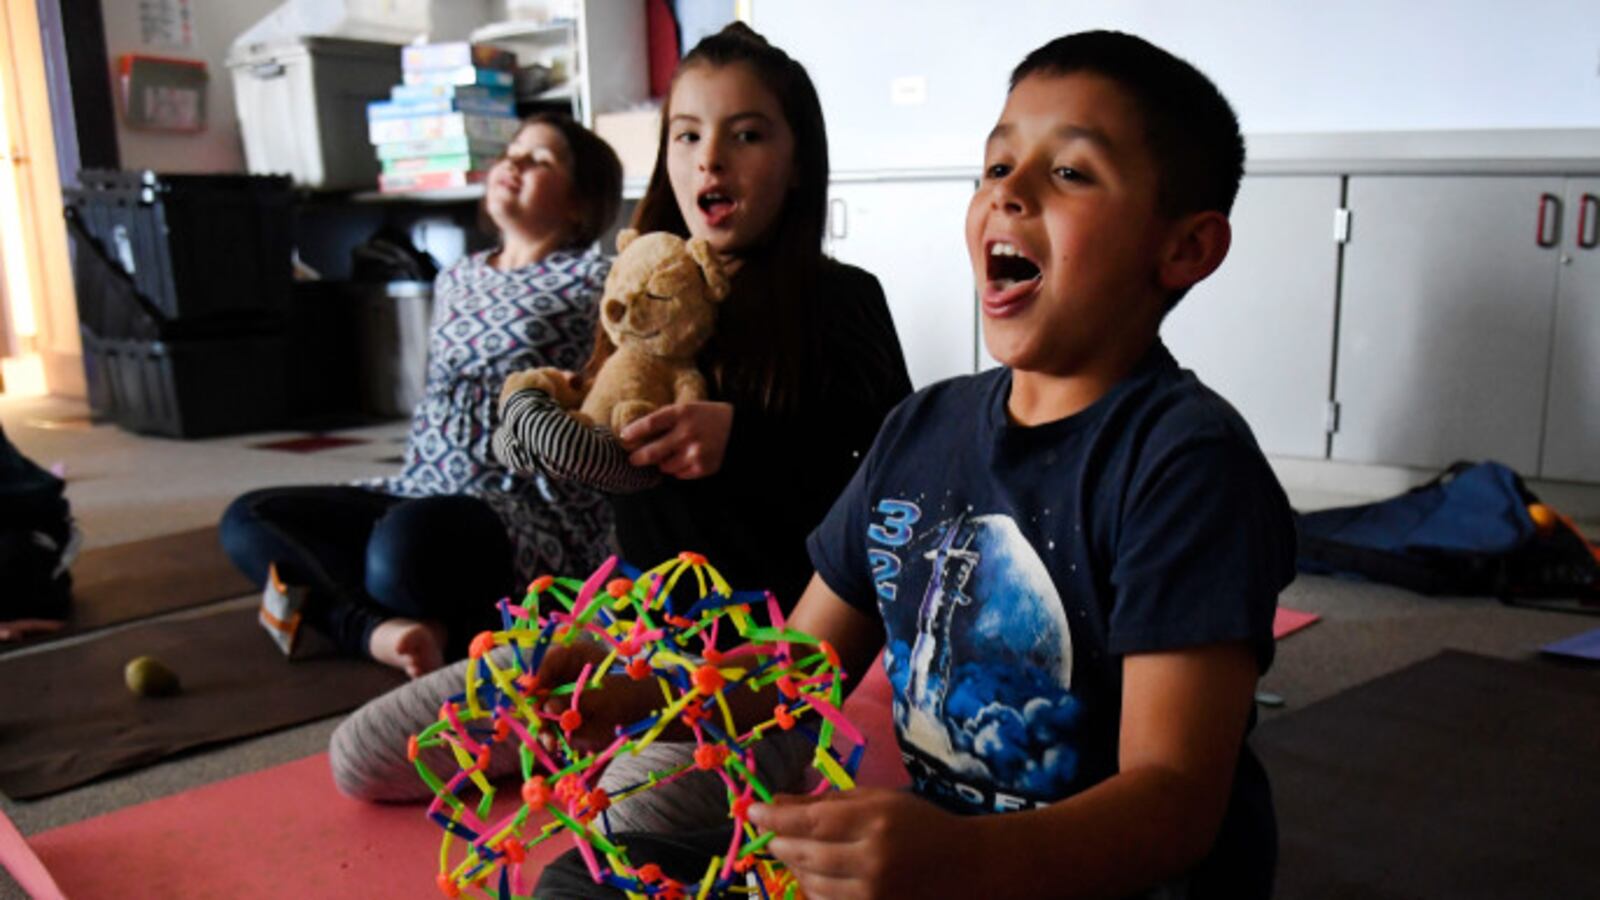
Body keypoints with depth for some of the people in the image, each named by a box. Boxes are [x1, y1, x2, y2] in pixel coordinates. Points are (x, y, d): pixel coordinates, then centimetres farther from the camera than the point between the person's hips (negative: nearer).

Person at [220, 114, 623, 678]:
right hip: (422, 489, 9)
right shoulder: (457, 279, 20)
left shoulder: (593, 279, -1)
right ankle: (376, 629, -30)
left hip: (529, 505, -9)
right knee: (248, 520, -8)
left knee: (404, 544, -40)